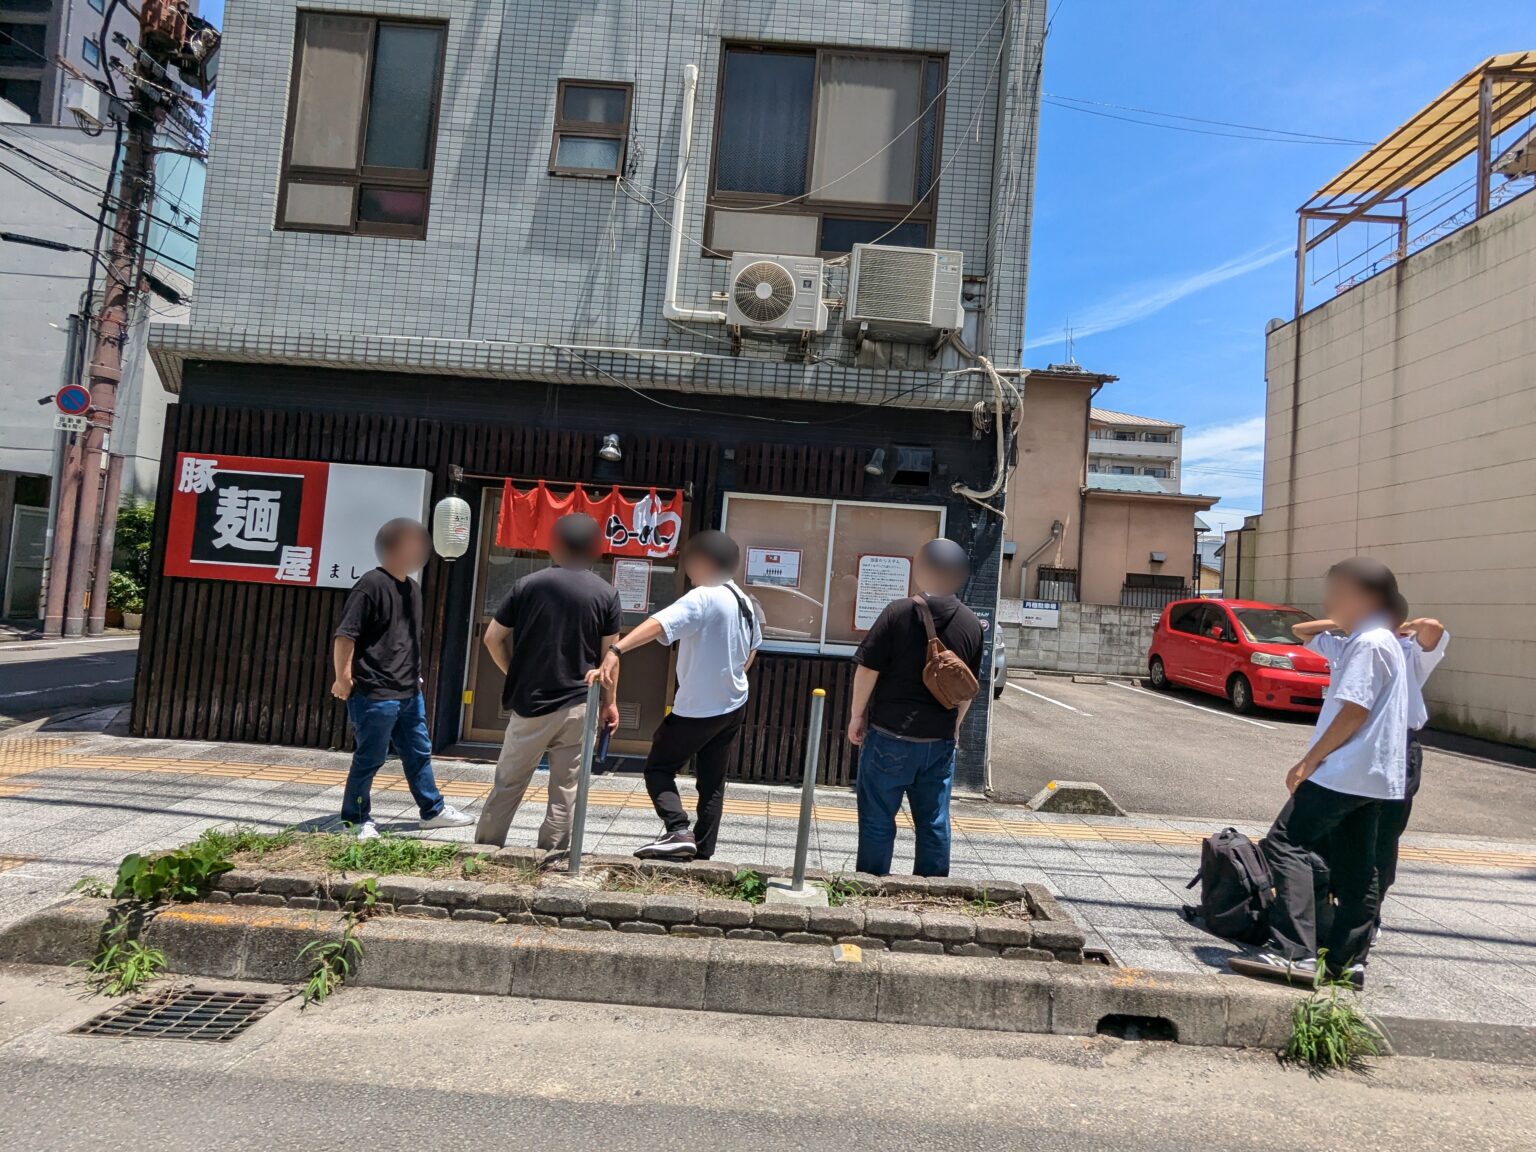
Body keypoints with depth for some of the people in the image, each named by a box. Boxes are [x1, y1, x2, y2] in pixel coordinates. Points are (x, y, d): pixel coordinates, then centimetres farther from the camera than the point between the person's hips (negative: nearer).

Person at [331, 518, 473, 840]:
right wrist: (343, 679, -18)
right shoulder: (371, 585, -15)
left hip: (409, 692, 9)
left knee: (419, 753, 17)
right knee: (370, 759, 3)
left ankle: (433, 810, 29)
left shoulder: (412, 588, 12)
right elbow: (344, 635, -18)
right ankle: (356, 820, 20)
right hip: (374, 694, -9)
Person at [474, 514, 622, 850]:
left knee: (508, 783, 15)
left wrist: (515, 675, 14)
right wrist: (609, 702, 9)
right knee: (565, 790, 8)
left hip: (530, 703, 1)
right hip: (579, 705, -1)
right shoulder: (606, 593, -3)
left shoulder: (527, 585, 1)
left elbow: (492, 638, 2)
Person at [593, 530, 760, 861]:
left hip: (698, 708, -8)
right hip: (734, 705, 8)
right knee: (712, 782, 13)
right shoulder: (743, 600, 7)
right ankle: (703, 852, 16)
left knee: (658, 769, 5)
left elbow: (659, 623, -35)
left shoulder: (702, 598, -19)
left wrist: (616, 650, -46)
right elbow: (752, 649, 20)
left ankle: (678, 831, -11)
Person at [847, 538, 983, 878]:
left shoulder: (899, 612, -11)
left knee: (877, 820, 7)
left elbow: (867, 669, -11)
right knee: (935, 823, 14)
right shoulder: (972, 624, 3)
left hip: (891, 735, -4)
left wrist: (857, 715, 1)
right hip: (941, 740, 4)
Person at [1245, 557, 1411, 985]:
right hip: (1370, 775, 11)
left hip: (1343, 772, -11)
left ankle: (1294, 951, -15)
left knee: (1285, 845, -11)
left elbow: (1353, 712, -20)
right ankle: (1347, 960, 18)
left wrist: (1308, 760, -15)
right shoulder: (1381, 641, 19)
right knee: (1355, 870, 12)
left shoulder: (1369, 643, -14)